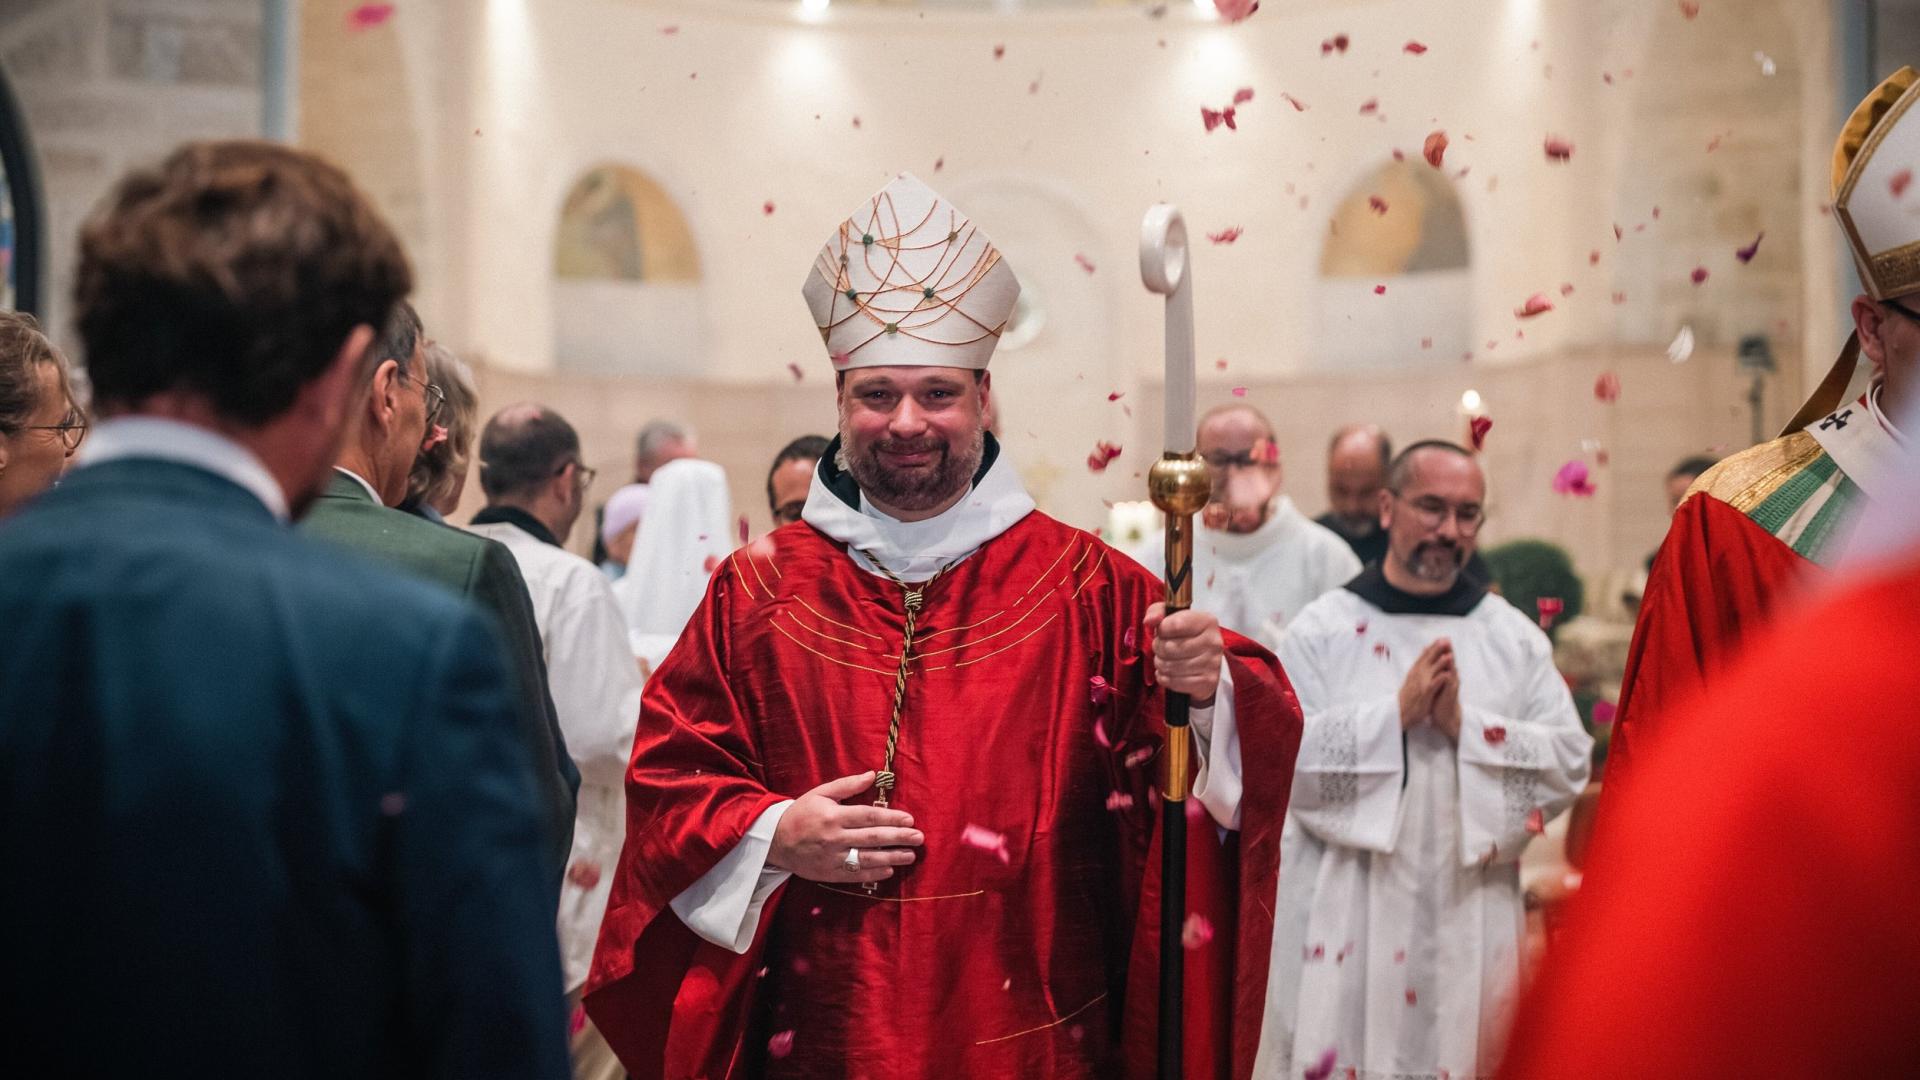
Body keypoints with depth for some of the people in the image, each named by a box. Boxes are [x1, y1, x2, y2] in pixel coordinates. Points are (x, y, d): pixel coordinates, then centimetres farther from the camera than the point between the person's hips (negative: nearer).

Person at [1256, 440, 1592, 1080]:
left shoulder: (1516, 638, 8)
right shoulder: (1321, 631, 2)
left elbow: (1571, 763, -1)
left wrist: (1465, 725, -13)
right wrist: (1397, 713, -14)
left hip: (1469, 917, 2)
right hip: (1346, 916, -2)